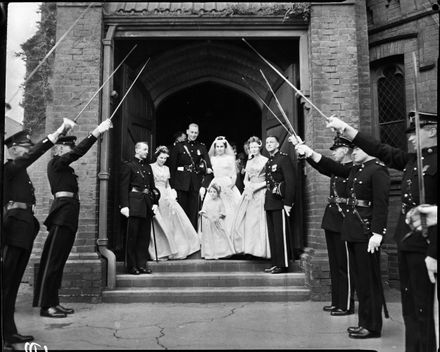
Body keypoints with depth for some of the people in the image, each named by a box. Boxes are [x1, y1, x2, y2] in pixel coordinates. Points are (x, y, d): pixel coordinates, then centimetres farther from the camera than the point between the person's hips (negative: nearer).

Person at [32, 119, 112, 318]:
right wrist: (97, 131, -15)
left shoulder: (63, 166, 24)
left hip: (69, 215, 10)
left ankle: (54, 302, 16)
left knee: (59, 260, 10)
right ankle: (45, 305, -5)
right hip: (62, 213, -10)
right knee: (52, 259, -8)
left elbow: (79, 152, 19)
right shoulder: (56, 163, -6)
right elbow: (79, 151, -13)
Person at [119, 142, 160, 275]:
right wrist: (124, 206, -16)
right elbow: (124, 187, -8)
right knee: (132, 235, -1)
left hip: (147, 204, 6)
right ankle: (131, 266, 7)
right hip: (134, 203, -6)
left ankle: (142, 264, 16)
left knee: (145, 236, 8)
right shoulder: (129, 166, -2)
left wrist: (155, 202, 5)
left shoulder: (148, 166, 18)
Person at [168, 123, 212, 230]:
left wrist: (208, 168, -29)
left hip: (196, 183, 1)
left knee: (194, 209, 4)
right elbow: (172, 165, 3)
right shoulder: (179, 146, 5)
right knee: (182, 208, 2)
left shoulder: (202, 147, 11)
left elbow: (207, 160, -5)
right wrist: (172, 184, -4)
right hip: (182, 182, -1)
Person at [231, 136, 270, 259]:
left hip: (260, 193, -6)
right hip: (249, 193, 6)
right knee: (244, 220, 1)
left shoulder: (266, 161, -2)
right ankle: (246, 248, 8)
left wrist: (257, 186, -13)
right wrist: (248, 186, -1)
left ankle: (259, 249, 1)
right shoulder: (249, 162, 17)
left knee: (258, 221, -7)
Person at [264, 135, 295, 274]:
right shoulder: (268, 162, 19)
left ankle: (283, 264, 2)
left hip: (280, 203, -8)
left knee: (280, 234, -5)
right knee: (272, 235, 10)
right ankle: (275, 263, 17)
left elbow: (290, 182, -13)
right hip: (269, 203, 8)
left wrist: (288, 203, -18)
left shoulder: (284, 159, -7)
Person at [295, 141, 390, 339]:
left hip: (366, 232, -9)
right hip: (353, 231, 9)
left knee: (369, 280, 1)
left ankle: (372, 326, 12)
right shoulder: (355, 170, 14)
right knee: (360, 279, 14)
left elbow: (381, 204, -18)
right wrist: (310, 153, 3)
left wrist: (377, 233, -23)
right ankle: (365, 321, 25)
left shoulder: (378, 170, -12)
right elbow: (331, 168, 14)